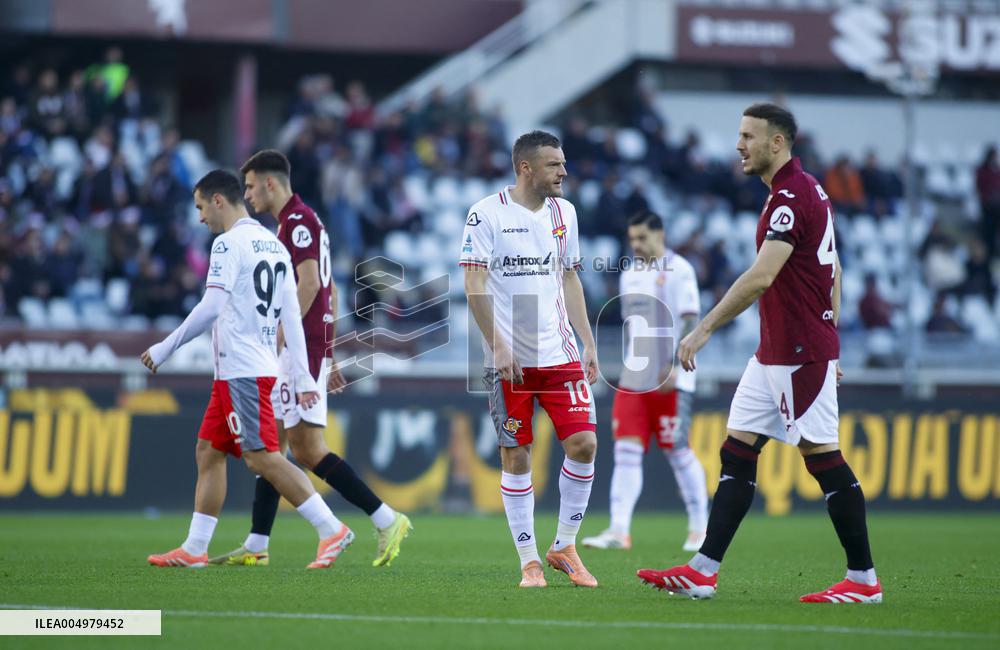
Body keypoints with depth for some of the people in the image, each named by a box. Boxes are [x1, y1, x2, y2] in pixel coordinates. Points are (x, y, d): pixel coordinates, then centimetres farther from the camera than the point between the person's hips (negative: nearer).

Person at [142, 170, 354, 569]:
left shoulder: (230, 243, -11)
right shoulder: (274, 244, 16)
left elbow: (210, 309, -17)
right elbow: (292, 316, 14)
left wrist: (163, 350, -10)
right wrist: (302, 376, 12)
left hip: (242, 370, -10)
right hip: (233, 372, 10)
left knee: (262, 457, -12)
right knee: (208, 452, 12)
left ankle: (331, 530, -15)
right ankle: (194, 550, 12)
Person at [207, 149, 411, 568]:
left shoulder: (298, 221, -11)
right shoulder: (295, 222, 20)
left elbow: (309, 283, -23)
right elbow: (329, 290, 24)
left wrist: (277, 340, -23)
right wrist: (328, 357, 25)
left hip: (301, 346, -11)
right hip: (309, 351, 11)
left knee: (307, 449, -12)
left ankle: (386, 520, -10)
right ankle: (256, 547, 10)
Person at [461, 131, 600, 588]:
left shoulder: (563, 212, 11)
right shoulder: (486, 215, -6)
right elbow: (474, 286, -8)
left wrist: (588, 342, 12)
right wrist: (498, 347, -15)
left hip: (559, 353, 4)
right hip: (508, 359, -4)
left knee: (584, 443, -7)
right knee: (516, 456, -1)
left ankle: (564, 547, 9)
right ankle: (529, 561, 8)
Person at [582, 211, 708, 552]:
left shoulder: (678, 270, -6)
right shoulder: (629, 275, 16)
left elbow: (689, 322, -12)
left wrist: (674, 365, -20)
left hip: (670, 382, -7)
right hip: (633, 379, 7)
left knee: (678, 451, -1)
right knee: (626, 452, -3)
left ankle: (699, 529, 13)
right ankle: (619, 531, -8)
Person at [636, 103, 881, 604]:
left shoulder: (793, 197, -17)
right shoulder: (806, 191, 15)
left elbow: (760, 277, -26)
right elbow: (832, 270, 21)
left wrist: (705, 329, -24)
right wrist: (827, 343, 23)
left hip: (800, 355, -10)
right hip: (774, 352, 10)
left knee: (824, 459, -5)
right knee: (737, 451, 6)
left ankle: (863, 580, 1)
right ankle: (703, 572, 5)